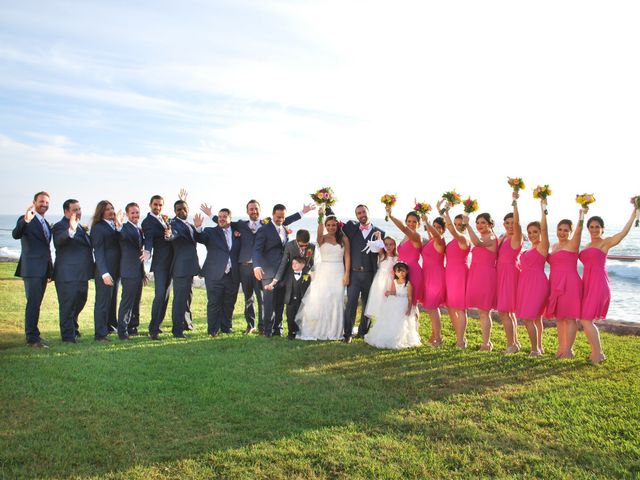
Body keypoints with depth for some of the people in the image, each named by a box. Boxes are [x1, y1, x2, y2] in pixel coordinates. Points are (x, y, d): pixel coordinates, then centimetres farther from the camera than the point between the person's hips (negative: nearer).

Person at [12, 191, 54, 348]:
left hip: (43, 270, 8)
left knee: (36, 304, 14)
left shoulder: (46, 224, 18)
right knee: (33, 303, -9)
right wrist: (26, 220, -42)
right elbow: (16, 235, -26)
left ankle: (33, 334, 23)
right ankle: (32, 338, -5)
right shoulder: (26, 220, -6)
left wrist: (50, 270, 19)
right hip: (32, 269, -8)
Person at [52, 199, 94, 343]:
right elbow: (58, 242, -32)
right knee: (68, 305, -1)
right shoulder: (60, 226, -11)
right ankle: (68, 336, 8)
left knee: (80, 302, 21)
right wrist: (70, 231, -49)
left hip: (82, 274, 9)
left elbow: (88, 244, 28)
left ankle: (73, 329, 40)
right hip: (67, 275, -9)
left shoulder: (80, 227, 17)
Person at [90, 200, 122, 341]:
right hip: (105, 271, -8)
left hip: (116, 270, 8)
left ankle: (110, 326, 28)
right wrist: (104, 273, -18)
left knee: (112, 300, 16)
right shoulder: (98, 228, -9)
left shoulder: (114, 225, 14)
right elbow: (98, 252, -13)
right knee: (103, 302, -3)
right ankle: (100, 334, 3)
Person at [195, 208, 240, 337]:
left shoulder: (237, 233, 13)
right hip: (215, 275, -3)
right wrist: (198, 228, -34)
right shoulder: (211, 232, 4)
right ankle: (213, 330, 6)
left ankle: (226, 327, 21)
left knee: (229, 304, 9)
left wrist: (239, 237, 0)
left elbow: (239, 251, 17)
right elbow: (200, 239, -15)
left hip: (232, 276, 3)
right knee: (214, 303, -1)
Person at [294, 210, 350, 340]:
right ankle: (318, 330, 11)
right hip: (324, 273, -1)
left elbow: (347, 256, 1)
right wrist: (320, 218, -38)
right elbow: (319, 233, -23)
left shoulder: (344, 238, 4)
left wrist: (346, 275, -6)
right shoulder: (322, 239, 1)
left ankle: (333, 332, 15)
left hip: (338, 273, 1)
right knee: (319, 301, -2)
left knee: (336, 303, 5)